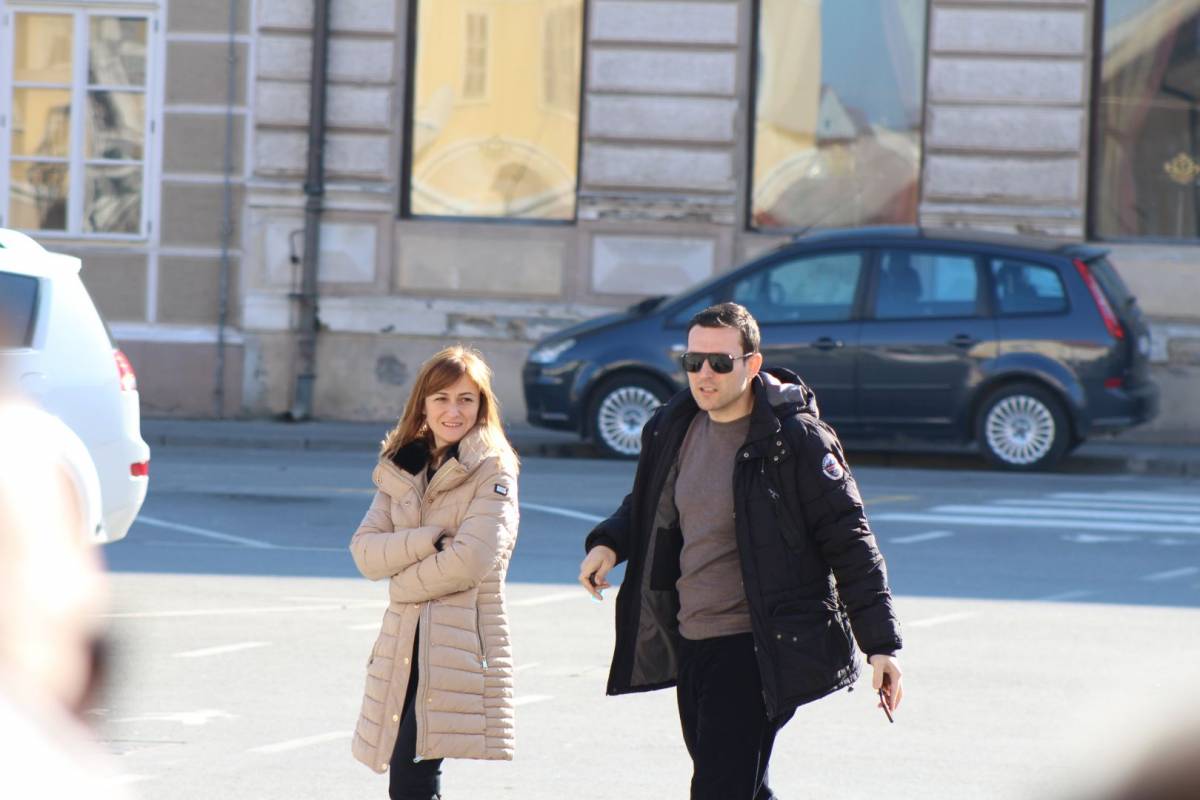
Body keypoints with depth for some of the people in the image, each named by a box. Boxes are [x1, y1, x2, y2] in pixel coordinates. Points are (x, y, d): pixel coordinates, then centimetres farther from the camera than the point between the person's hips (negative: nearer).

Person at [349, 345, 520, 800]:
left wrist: (404, 581, -3)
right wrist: (429, 539, -12)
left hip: (463, 640, -6)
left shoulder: (492, 470, -3)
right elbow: (364, 551, 3)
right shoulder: (401, 468, 14)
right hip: (404, 641, 6)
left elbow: (473, 558, -15)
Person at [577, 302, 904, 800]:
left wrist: (881, 643, -13)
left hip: (756, 649, -7)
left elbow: (848, 541, -10)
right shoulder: (673, 430, 8)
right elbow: (647, 506, 27)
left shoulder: (795, 440, -12)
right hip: (688, 642, 7)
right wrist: (609, 543, 5)